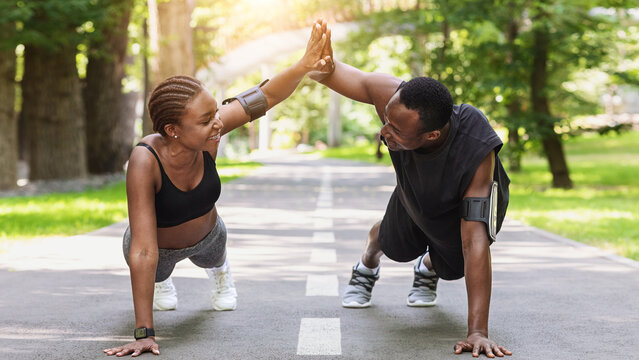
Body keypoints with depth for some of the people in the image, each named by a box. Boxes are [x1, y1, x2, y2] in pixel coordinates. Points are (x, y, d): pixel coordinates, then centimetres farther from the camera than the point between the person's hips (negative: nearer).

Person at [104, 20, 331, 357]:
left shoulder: (208, 132, -36)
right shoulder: (145, 160, -46)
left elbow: (268, 95, -31)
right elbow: (143, 251, -46)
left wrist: (305, 65, -52)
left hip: (206, 236, 3)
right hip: (158, 247, -3)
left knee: (213, 259, 38)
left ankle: (219, 269, 73)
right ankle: (160, 280, 67)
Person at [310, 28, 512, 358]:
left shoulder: (475, 153, -50)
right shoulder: (391, 96, -42)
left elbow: (475, 243, -50)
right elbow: (331, 73, -30)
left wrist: (477, 332, -53)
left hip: (467, 201, -2)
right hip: (414, 195, 3)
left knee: (451, 267, 18)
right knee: (393, 245, 25)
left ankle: (428, 270, 56)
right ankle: (366, 268, 62)